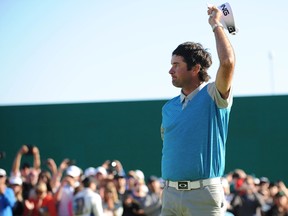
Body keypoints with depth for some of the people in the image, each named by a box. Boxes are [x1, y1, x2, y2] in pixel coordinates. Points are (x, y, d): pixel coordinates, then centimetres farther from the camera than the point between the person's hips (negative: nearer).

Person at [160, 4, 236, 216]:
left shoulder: (214, 96, -2)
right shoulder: (169, 107, 16)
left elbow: (228, 62, -19)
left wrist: (217, 24, -7)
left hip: (203, 193, -6)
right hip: (170, 193, 6)